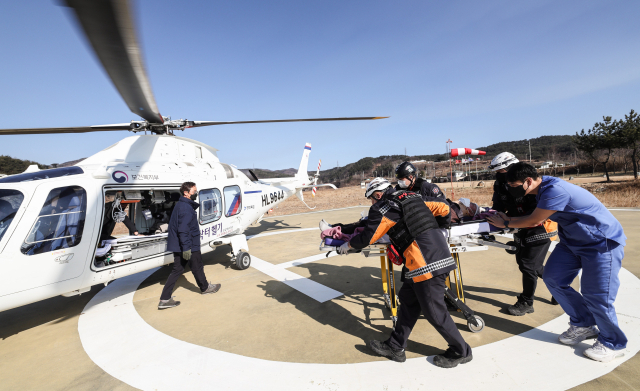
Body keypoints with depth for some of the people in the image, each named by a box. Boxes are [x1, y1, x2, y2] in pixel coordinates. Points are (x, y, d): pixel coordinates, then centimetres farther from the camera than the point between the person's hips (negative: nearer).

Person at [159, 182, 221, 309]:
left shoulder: (180, 205, 12)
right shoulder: (186, 208, -20)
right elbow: (183, 230, -26)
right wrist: (186, 248, -25)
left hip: (178, 246, 9)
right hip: (190, 246, -9)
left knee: (177, 270, 12)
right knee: (197, 267, 12)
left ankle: (165, 299, 12)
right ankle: (205, 288, 34)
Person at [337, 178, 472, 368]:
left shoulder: (381, 208, -2)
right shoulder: (411, 198, 19)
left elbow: (368, 237, 2)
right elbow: (442, 207, 20)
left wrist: (348, 244, 19)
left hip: (426, 260, -10)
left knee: (433, 310, 6)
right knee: (408, 298, 15)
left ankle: (461, 352, 26)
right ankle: (395, 347, 26)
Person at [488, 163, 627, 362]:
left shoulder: (556, 191, -31)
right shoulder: (543, 187, -1)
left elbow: (532, 221, -23)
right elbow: (540, 217, 8)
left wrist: (506, 223, -9)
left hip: (603, 244, -9)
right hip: (573, 241, 9)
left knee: (595, 295, -4)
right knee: (553, 278, 5)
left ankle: (612, 343, 20)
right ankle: (583, 325, 23)